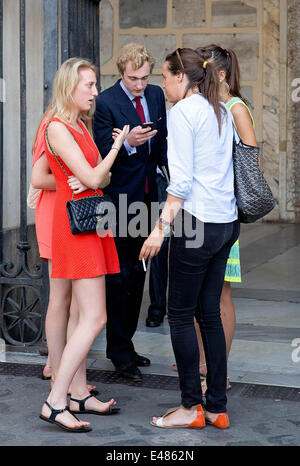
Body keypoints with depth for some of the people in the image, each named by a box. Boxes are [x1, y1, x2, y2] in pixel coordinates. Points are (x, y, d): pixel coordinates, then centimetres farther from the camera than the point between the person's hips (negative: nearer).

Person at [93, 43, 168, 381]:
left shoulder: (156, 95, 7)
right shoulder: (106, 102, -13)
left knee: (137, 273, 14)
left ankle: (125, 343, 26)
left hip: (147, 197, 7)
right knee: (119, 276, -3)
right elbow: (103, 153, -15)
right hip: (120, 198, -7)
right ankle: (120, 352, 6)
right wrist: (128, 143, -32)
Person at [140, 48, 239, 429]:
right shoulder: (222, 112, 15)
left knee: (180, 314, 1)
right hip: (227, 222, 8)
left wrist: (161, 227, -14)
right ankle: (217, 408, 14)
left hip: (197, 222, -8)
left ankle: (191, 407, 7)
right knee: (209, 313, 11)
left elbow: (181, 180, -16)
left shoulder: (182, 111, -9)